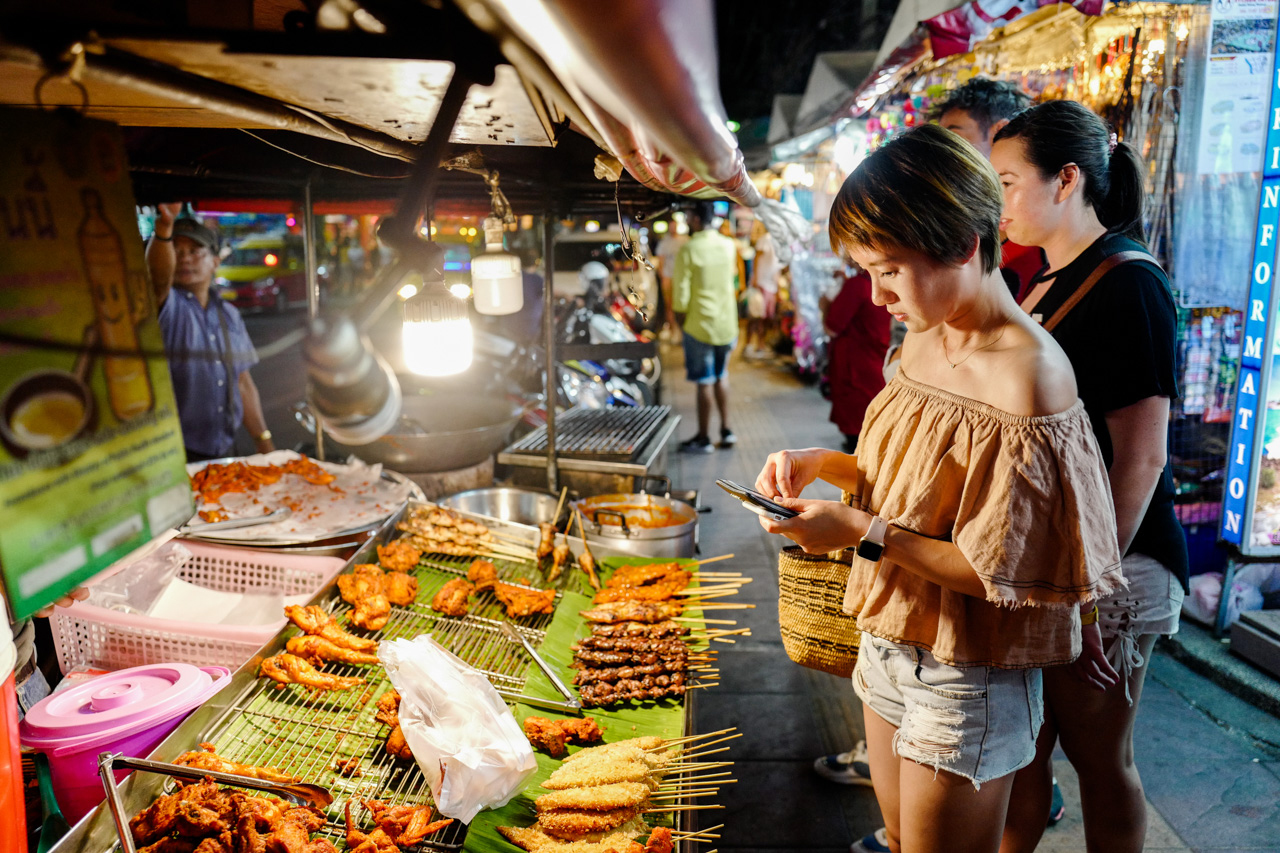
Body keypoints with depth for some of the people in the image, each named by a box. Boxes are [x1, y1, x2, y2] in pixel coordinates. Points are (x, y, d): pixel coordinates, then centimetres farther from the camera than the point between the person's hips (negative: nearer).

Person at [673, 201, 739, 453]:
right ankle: (726, 430, 23)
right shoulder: (729, 245, 3)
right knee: (721, 376, 20)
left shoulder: (688, 249, -13)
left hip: (700, 326, -5)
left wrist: (681, 323, 0)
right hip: (727, 324, 5)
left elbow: (681, 293, -14)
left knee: (704, 382, 2)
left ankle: (704, 439, 12)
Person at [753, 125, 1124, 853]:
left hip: (967, 678, -7)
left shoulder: (1025, 375, -25)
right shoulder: (926, 337, 1)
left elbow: (1004, 573, -22)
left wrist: (865, 534, -26)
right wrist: (826, 464, -4)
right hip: (891, 642, 8)